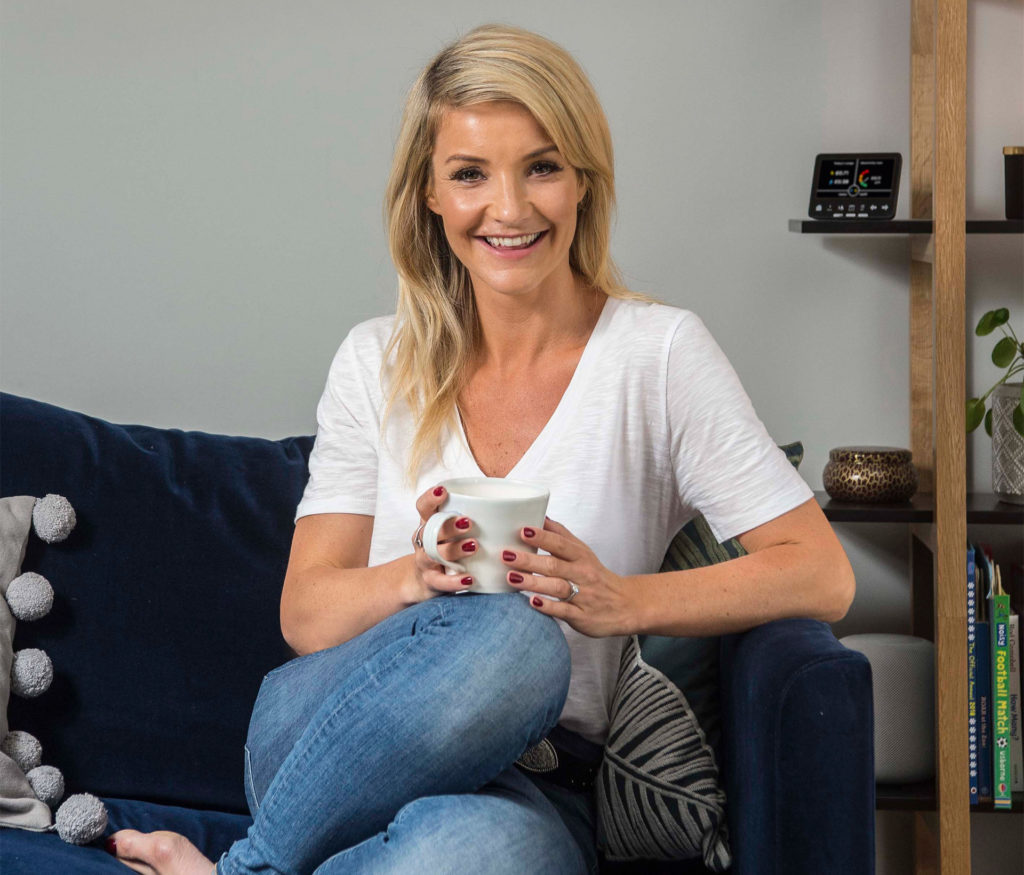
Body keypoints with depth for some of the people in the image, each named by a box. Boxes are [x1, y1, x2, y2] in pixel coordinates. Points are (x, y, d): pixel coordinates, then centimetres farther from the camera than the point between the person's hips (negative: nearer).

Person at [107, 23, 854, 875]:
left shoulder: (659, 353, 2)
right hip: (326, 744, 2)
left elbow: (821, 577, -5)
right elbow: (304, 613, 6)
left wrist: (621, 600, -19)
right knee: (508, 635, -34)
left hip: (532, 791, -1)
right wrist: (416, 576, -16)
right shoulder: (378, 363, 10)